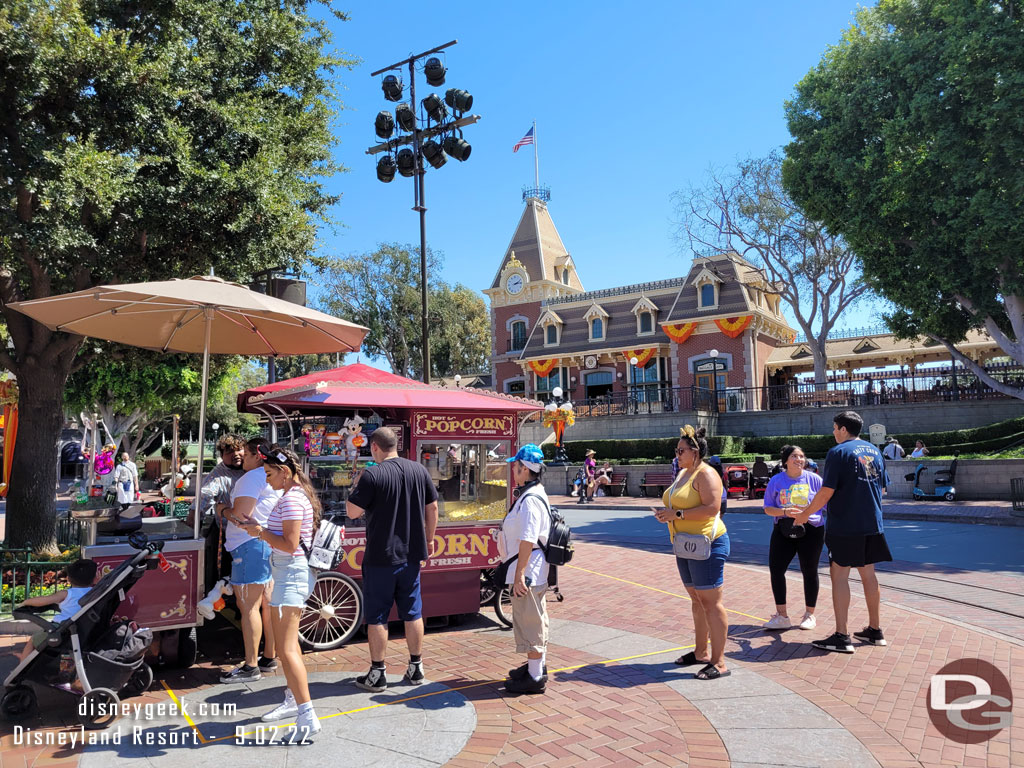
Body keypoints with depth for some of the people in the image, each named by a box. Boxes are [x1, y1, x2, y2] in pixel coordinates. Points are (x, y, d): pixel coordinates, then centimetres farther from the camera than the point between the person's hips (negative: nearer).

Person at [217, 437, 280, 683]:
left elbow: (240, 514, -19)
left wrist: (223, 510, 0)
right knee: (267, 604, 15)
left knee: (248, 607, -6)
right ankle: (269, 658, 24)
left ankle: (251, 667, -2)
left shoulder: (253, 477, -13)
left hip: (251, 545, -10)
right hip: (270, 543, 10)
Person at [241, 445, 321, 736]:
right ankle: (293, 700, 37)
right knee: (287, 643, 23)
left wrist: (262, 533, -11)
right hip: (290, 573, 11)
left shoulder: (292, 498, -18)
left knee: (287, 649, -12)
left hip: (291, 574, -11)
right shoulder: (296, 494, 14)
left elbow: (290, 544, -24)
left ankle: (307, 718, -12)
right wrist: (262, 530, 10)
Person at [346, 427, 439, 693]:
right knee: (413, 613, 14)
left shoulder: (372, 475, -15)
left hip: (380, 557, -5)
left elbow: (353, 512, -13)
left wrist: (354, 493, 5)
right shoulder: (419, 470, 2)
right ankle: (416, 668, 23)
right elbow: (432, 507, 8)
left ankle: (377, 674, 14)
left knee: (376, 616, 7)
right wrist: (429, 539, 19)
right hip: (412, 554, 5)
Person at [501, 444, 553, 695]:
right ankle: (537, 665, 35)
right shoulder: (533, 494, 13)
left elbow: (528, 540, -27)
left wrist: (519, 575, -27)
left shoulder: (530, 499, -21)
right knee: (535, 619, 21)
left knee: (530, 622, -2)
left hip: (528, 571, -11)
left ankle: (535, 678, 7)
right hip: (535, 570, 11)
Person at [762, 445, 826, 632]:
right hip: (783, 531, 2)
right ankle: (782, 616, 9)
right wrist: (784, 511, -15)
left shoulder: (813, 479, -1)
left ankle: (809, 615, 25)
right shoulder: (776, 481, 2)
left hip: (810, 530, -1)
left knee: (809, 571, 7)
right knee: (776, 569, -4)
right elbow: (768, 508, 3)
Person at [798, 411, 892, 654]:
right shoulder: (874, 451, 11)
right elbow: (881, 488, 18)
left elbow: (826, 492, -15)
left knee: (839, 575, -2)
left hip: (844, 525, -7)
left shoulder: (838, 452, -11)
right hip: (872, 524, 7)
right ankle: (875, 630, 25)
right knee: (868, 573, 16)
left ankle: (841, 637, -1)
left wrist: (805, 514, -5)